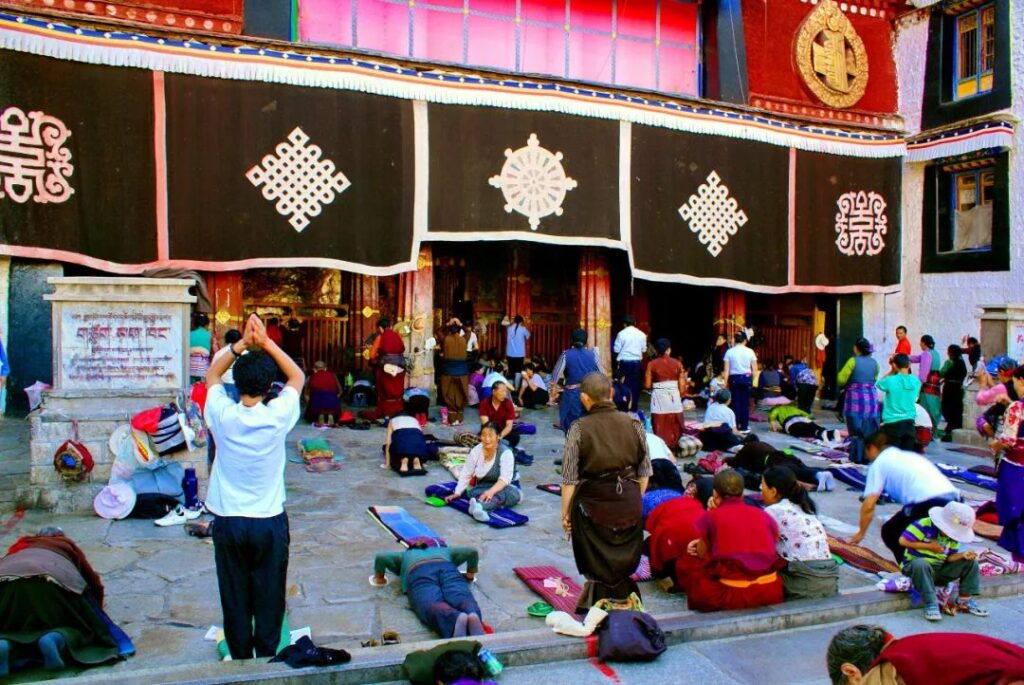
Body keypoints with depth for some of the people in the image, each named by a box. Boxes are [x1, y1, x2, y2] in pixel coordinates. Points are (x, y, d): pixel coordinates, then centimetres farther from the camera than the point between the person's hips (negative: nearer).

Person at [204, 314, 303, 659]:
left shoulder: (222, 415, -12)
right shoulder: (277, 416, -15)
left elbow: (212, 375, 8)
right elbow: (298, 377, 2)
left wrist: (241, 344, -4)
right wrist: (266, 342, -5)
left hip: (228, 521, 1)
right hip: (270, 522, -1)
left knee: (235, 600, 14)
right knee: (269, 600, 12)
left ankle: (241, 660, 26)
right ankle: (267, 660, 22)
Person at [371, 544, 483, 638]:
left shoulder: (404, 555, 40)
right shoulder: (443, 551, 45)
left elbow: (381, 557, 25)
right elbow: (471, 551, 38)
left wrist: (379, 578, 37)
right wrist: (470, 574, 47)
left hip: (420, 574, -2)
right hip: (448, 569, 2)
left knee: (431, 605, -30)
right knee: (462, 599, -26)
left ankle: (455, 618, -65)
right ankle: (473, 615, -63)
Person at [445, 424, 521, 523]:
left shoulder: (506, 453, -18)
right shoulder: (475, 451, -5)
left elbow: (505, 479, -27)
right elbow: (466, 475, -1)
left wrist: (491, 491, -44)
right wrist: (457, 493, -12)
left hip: (505, 488, -4)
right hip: (483, 488, 4)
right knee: (472, 492, -31)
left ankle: (479, 506, -66)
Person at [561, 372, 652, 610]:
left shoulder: (579, 428, -11)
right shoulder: (633, 423, -2)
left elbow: (569, 479, -9)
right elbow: (644, 472, 5)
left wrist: (565, 513, 1)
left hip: (593, 504, -3)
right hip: (630, 504, 3)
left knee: (598, 567, 12)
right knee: (624, 563, 18)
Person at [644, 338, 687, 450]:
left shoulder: (652, 364, -4)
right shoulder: (677, 363, 0)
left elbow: (647, 385, -3)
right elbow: (682, 385, 1)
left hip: (658, 398, -1)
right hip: (674, 397, 1)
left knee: (660, 428, 4)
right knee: (675, 427, 11)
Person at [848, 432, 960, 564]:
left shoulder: (879, 462, 12)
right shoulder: (908, 455, 32)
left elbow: (868, 505, 7)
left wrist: (861, 532, 22)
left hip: (929, 503, -7)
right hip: (953, 500, 7)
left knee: (890, 532, 16)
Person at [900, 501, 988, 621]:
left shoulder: (953, 535, 2)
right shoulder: (924, 525, -20)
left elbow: (949, 557, 1)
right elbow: (903, 541, -26)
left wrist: (963, 555, -20)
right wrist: (928, 546, -21)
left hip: (940, 570, 6)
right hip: (917, 566, -6)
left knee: (971, 562, -4)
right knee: (920, 564, -43)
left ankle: (965, 600, -1)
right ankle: (931, 604, -36)